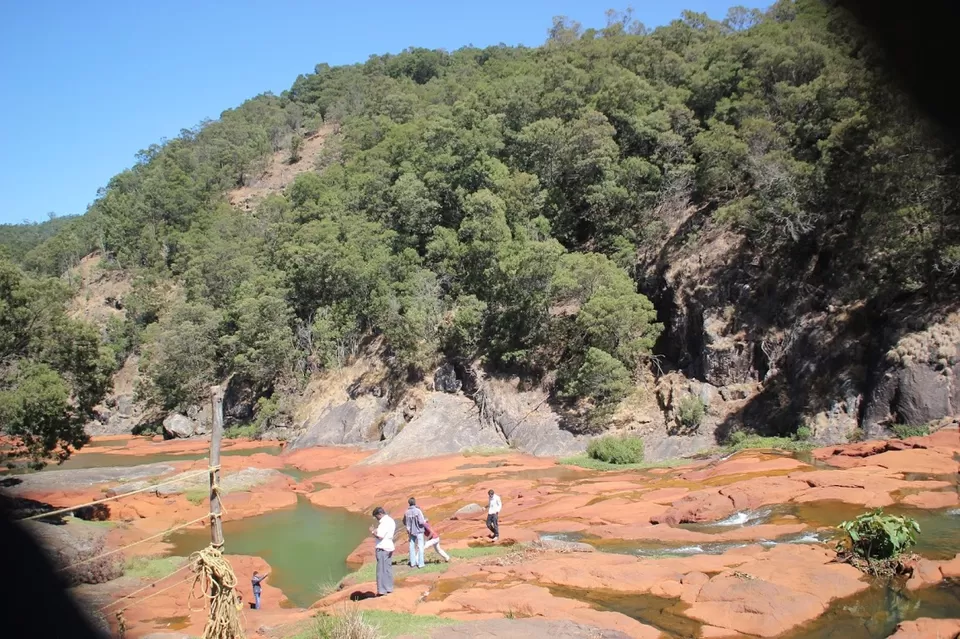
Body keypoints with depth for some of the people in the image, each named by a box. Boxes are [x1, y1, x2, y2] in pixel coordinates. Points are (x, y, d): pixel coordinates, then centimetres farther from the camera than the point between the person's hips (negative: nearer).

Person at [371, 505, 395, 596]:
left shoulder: (384, 522, -18)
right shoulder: (391, 520, 13)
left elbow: (380, 536, -22)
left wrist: (373, 531, -7)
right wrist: (376, 531, 8)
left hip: (382, 549, -10)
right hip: (389, 547, 10)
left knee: (381, 570, -4)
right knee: (388, 569, 14)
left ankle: (382, 590, -2)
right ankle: (389, 588, 19)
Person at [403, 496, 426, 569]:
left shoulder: (406, 512, -4)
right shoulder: (418, 511, -18)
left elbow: (404, 523, 10)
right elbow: (421, 522, -21)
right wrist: (425, 520, 0)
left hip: (411, 532, 4)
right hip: (419, 532, -4)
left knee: (412, 547, 12)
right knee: (420, 547, 4)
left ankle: (413, 563, 14)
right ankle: (420, 564, 4)